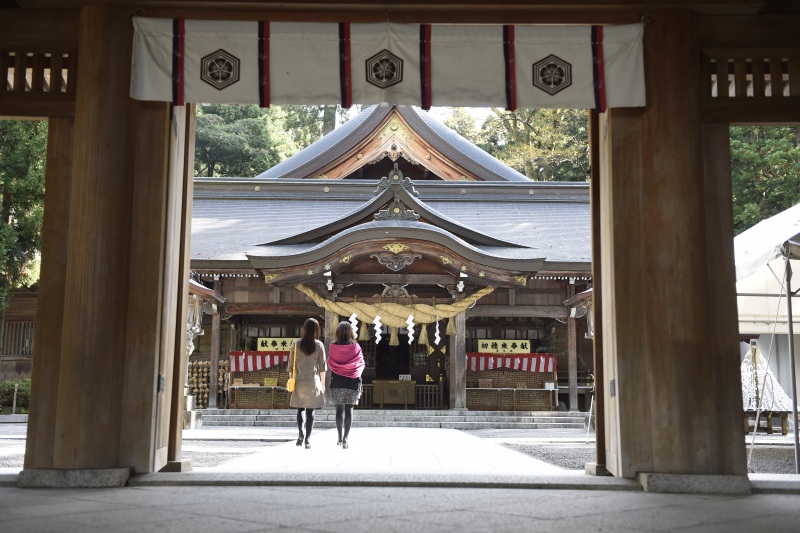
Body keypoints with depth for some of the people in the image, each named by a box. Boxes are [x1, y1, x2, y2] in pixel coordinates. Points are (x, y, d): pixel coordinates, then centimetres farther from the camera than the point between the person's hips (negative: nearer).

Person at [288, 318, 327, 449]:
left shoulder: (296, 344, -1)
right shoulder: (319, 345, -3)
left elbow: (291, 364, 2)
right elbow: (322, 366, 1)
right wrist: (323, 383, 9)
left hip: (299, 382, 1)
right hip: (313, 382, -1)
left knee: (300, 409, 14)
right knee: (310, 411, 3)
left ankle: (301, 435, 2)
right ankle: (307, 439, 1)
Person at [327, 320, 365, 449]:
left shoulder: (333, 347, -4)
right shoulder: (355, 347, -6)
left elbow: (329, 364, 3)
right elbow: (361, 365, 1)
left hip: (337, 382, 1)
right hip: (352, 382, -1)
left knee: (339, 409, 10)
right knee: (349, 409, 1)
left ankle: (340, 438, 13)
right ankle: (345, 438, -5)